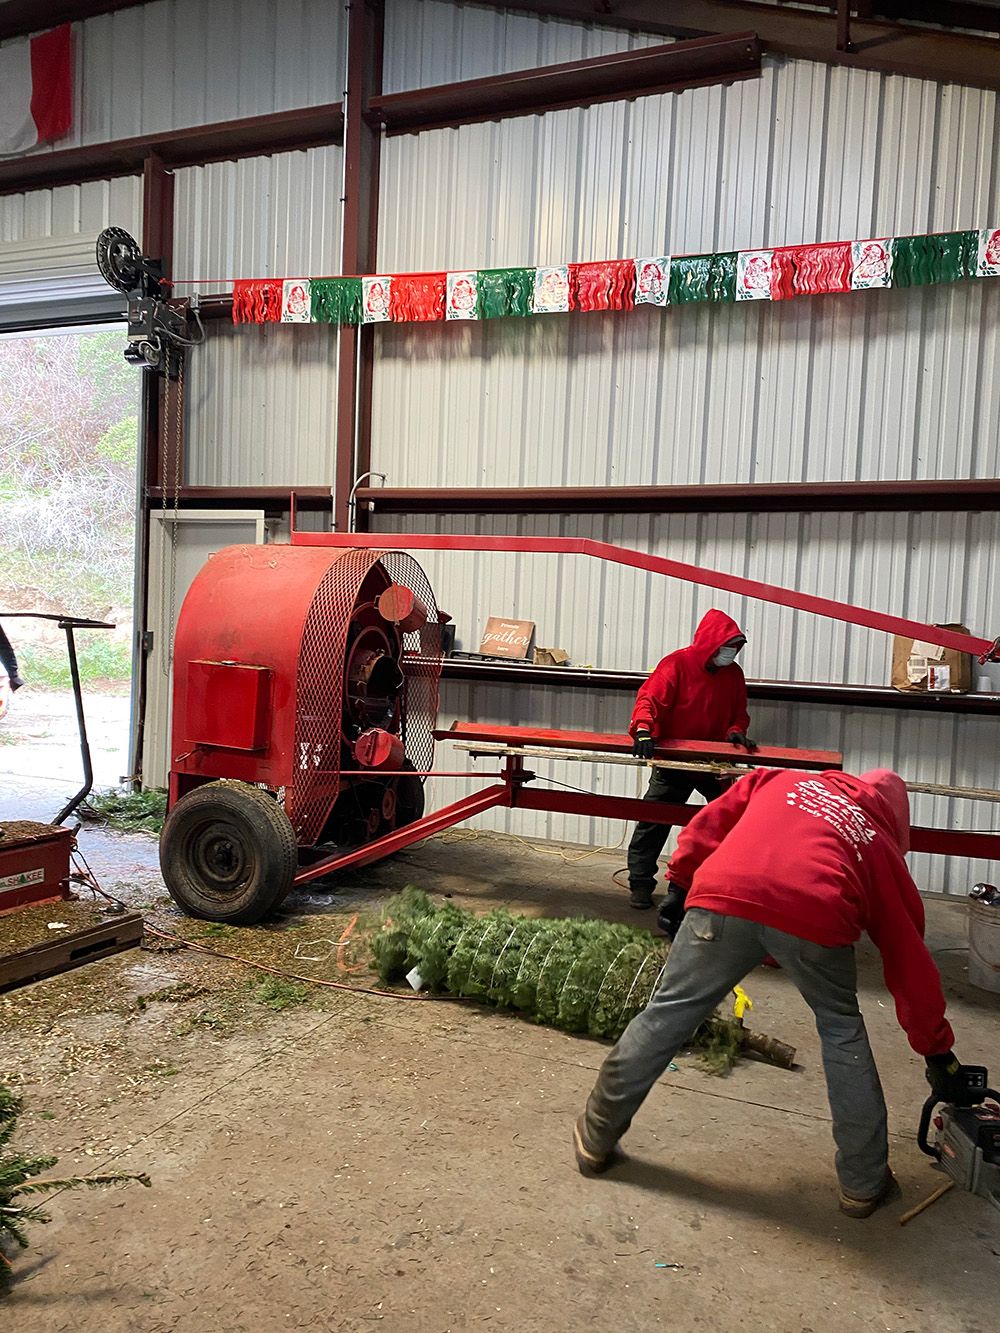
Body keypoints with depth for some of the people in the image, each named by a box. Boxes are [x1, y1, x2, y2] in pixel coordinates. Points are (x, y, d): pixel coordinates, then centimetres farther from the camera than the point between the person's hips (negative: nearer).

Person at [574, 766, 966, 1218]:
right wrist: (938, 1052, 39)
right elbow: (911, 961, 31)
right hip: (815, 918, 0)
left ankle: (596, 1139, 30)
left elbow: (711, 822, 23)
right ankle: (863, 1184, 35)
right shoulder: (881, 847, 31)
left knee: (667, 1015, 15)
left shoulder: (781, 780, 35)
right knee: (841, 1030, 26)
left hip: (724, 899, 1)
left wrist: (679, 885, 25)